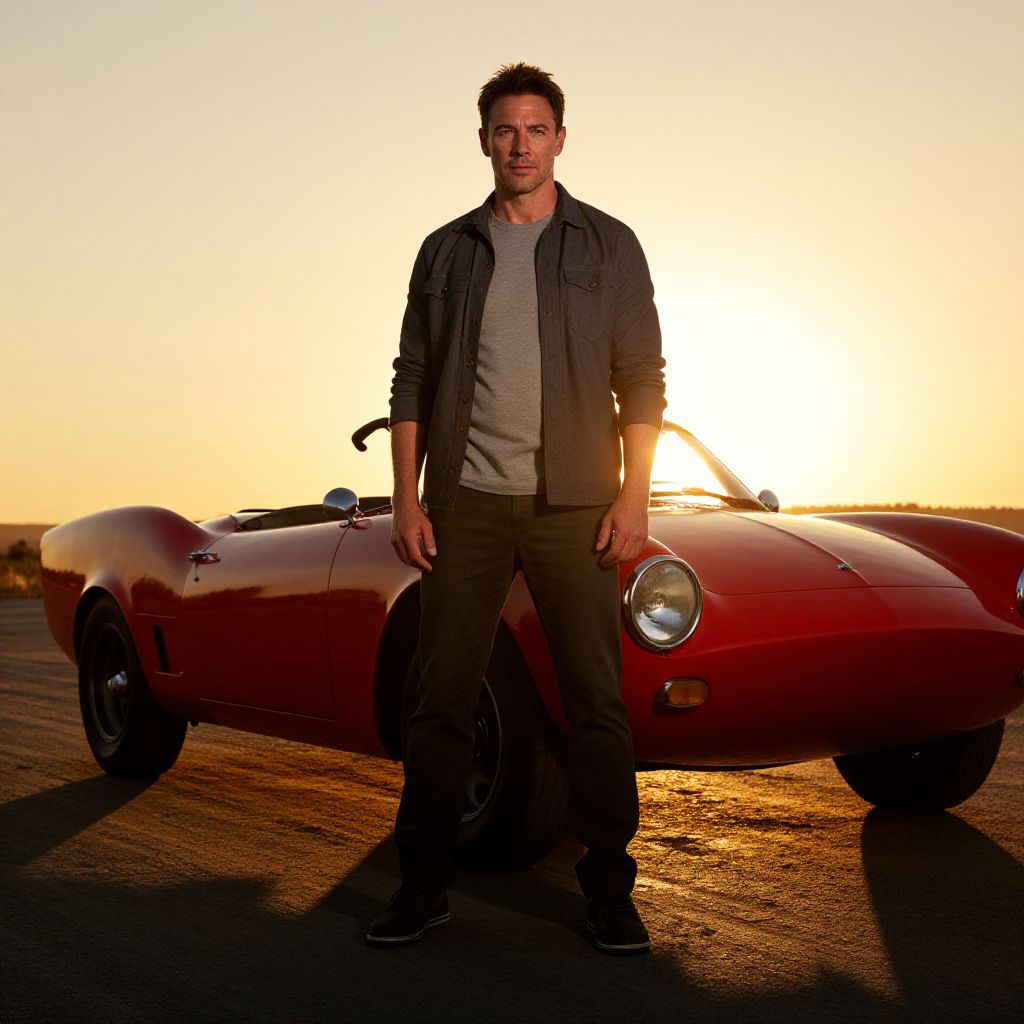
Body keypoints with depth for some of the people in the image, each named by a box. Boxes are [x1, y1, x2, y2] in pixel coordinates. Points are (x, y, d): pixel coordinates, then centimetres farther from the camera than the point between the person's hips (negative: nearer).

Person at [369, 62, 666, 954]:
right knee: (441, 697, 3)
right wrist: (407, 502, 1)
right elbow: (411, 384, 10)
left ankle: (608, 891, 11)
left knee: (596, 698, 0)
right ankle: (424, 886, 14)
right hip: (465, 502, 2)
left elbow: (641, 381, 3)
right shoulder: (446, 252, 11)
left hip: (573, 506, -1)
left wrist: (634, 497, -6)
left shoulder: (609, 246, 7)